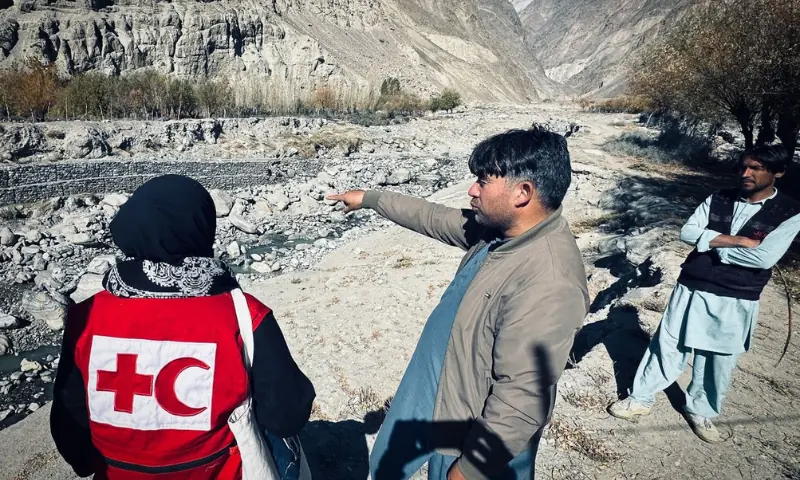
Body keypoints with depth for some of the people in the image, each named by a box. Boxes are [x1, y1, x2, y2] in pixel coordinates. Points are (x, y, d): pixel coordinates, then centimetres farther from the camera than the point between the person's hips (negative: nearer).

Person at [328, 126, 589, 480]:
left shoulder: (547, 284, -35)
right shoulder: (498, 229, -7)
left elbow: (520, 403, -31)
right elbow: (434, 219, 8)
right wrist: (370, 199, 17)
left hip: (482, 438, -8)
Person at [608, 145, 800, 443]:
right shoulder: (719, 199, 2)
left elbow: (764, 258, -20)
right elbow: (688, 232, -8)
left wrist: (711, 243, -12)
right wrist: (738, 241, -17)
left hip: (736, 302, -2)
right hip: (692, 289, 2)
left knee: (718, 361, 14)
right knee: (667, 346, 11)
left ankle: (700, 411, 37)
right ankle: (641, 398, 28)